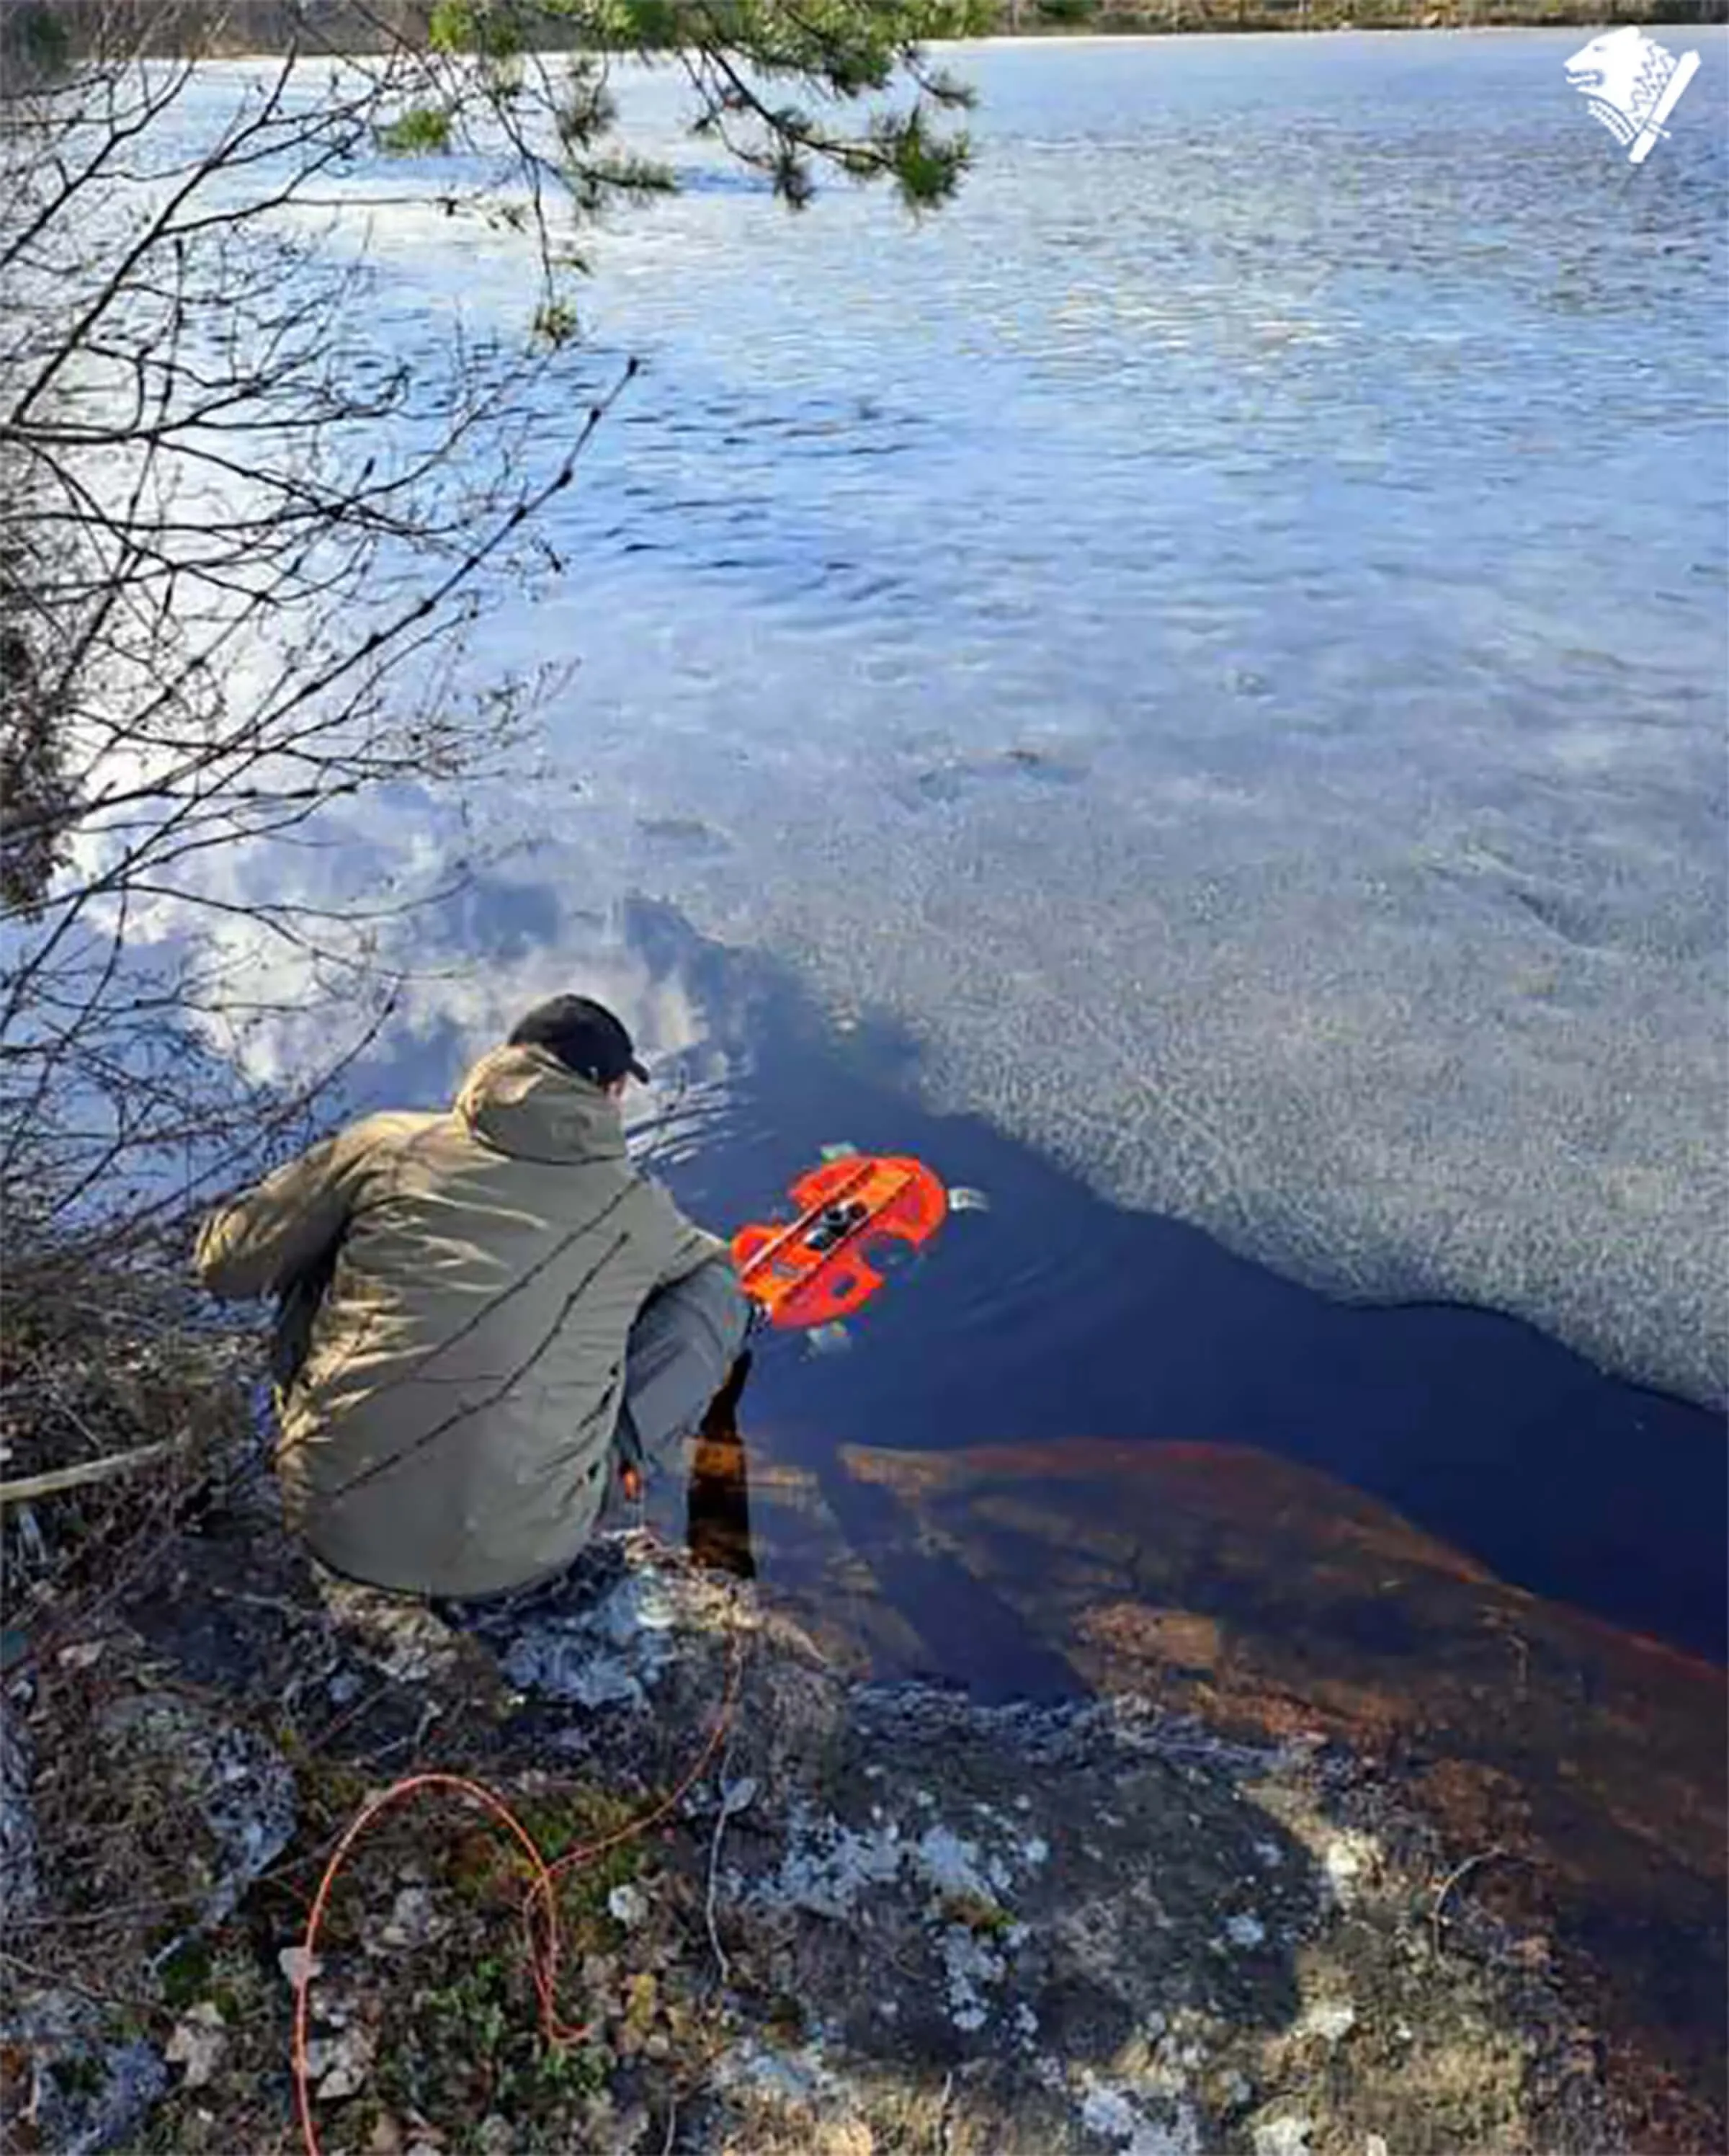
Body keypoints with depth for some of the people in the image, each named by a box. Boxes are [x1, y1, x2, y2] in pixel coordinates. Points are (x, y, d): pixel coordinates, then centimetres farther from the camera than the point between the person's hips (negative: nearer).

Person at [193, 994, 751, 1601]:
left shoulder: (389, 1146, 2)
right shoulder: (636, 1207, 5)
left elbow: (225, 1263, 11)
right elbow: (715, 1270, 28)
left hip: (335, 1520, 1)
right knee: (715, 1293, 10)